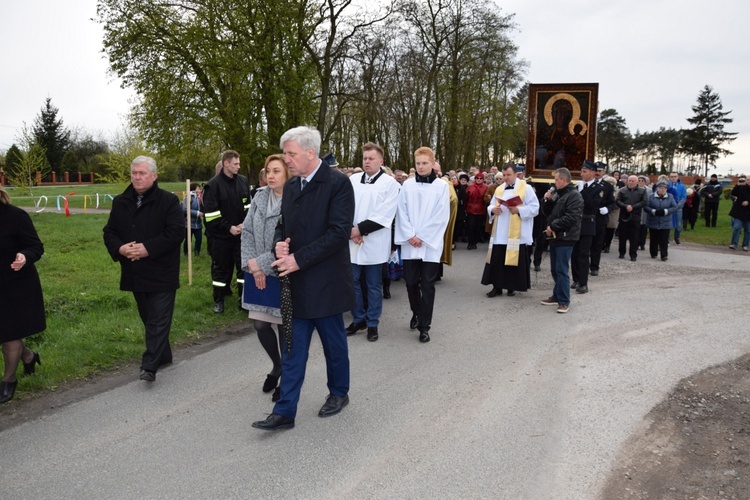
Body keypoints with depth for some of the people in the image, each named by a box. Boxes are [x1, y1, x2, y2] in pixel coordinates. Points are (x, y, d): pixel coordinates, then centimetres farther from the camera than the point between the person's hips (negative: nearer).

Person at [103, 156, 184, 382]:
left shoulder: (168, 201, -9)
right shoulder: (120, 202, 8)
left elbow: (176, 232, -17)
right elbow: (109, 232, 10)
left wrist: (148, 249, -23)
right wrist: (120, 248, -11)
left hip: (162, 272, -6)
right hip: (135, 273, 6)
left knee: (158, 319, -5)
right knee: (148, 318, 17)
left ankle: (149, 366, -5)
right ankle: (163, 355, 32)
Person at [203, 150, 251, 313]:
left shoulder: (243, 181, 6)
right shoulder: (213, 185, -9)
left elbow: (248, 206, 9)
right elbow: (211, 214, -12)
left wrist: (244, 224, -6)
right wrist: (229, 227, -14)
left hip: (241, 233, 4)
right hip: (222, 234, -4)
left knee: (243, 265, 6)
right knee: (221, 267, 6)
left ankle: (243, 298, 17)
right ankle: (219, 300, 18)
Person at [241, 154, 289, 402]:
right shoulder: (260, 197, 6)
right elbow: (247, 231, 6)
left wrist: (261, 264, -17)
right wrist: (251, 262, -7)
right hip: (259, 273, 6)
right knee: (260, 323, 10)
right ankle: (277, 365, 36)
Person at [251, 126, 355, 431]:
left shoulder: (337, 183, -13)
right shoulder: (291, 186, 10)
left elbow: (339, 232, -20)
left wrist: (298, 259, -20)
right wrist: (280, 243, -5)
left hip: (325, 282, -6)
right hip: (297, 282, 6)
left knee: (334, 343, 13)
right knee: (292, 351, 8)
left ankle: (339, 393, 35)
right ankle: (284, 412, 14)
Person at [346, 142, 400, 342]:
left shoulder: (390, 183, -4)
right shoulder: (353, 180, 7)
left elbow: (385, 215, -11)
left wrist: (361, 229, -15)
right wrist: (350, 230, -12)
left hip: (374, 243, -3)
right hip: (352, 242, 4)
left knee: (373, 285, 6)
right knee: (353, 282, 10)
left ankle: (372, 323, 18)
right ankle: (358, 319, 25)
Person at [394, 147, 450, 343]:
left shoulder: (441, 186, -1)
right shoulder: (407, 185, 4)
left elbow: (441, 216, -6)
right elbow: (402, 212, 2)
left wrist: (421, 236, -11)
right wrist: (410, 235, -10)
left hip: (430, 243, -2)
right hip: (410, 243, 2)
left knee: (427, 285, 0)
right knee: (411, 282, 7)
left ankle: (424, 326, 7)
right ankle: (417, 313, 33)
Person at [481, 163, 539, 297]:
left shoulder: (526, 188, -2)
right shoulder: (499, 189, 14)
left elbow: (535, 208, -7)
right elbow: (491, 206, 17)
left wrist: (519, 210, -20)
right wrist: (492, 209, -7)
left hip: (517, 233, -4)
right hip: (500, 233, 4)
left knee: (514, 260, 0)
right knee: (497, 260, 2)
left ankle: (512, 286, 13)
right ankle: (497, 287, 9)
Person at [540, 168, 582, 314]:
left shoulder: (574, 196, -13)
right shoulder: (557, 193, 14)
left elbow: (571, 218, -22)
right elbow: (547, 212, 19)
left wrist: (552, 227, -17)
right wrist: (548, 200, 0)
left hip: (565, 238, -9)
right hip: (555, 236, 9)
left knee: (561, 270, -8)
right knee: (555, 269, 14)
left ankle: (564, 301, -4)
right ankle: (557, 296, 24)